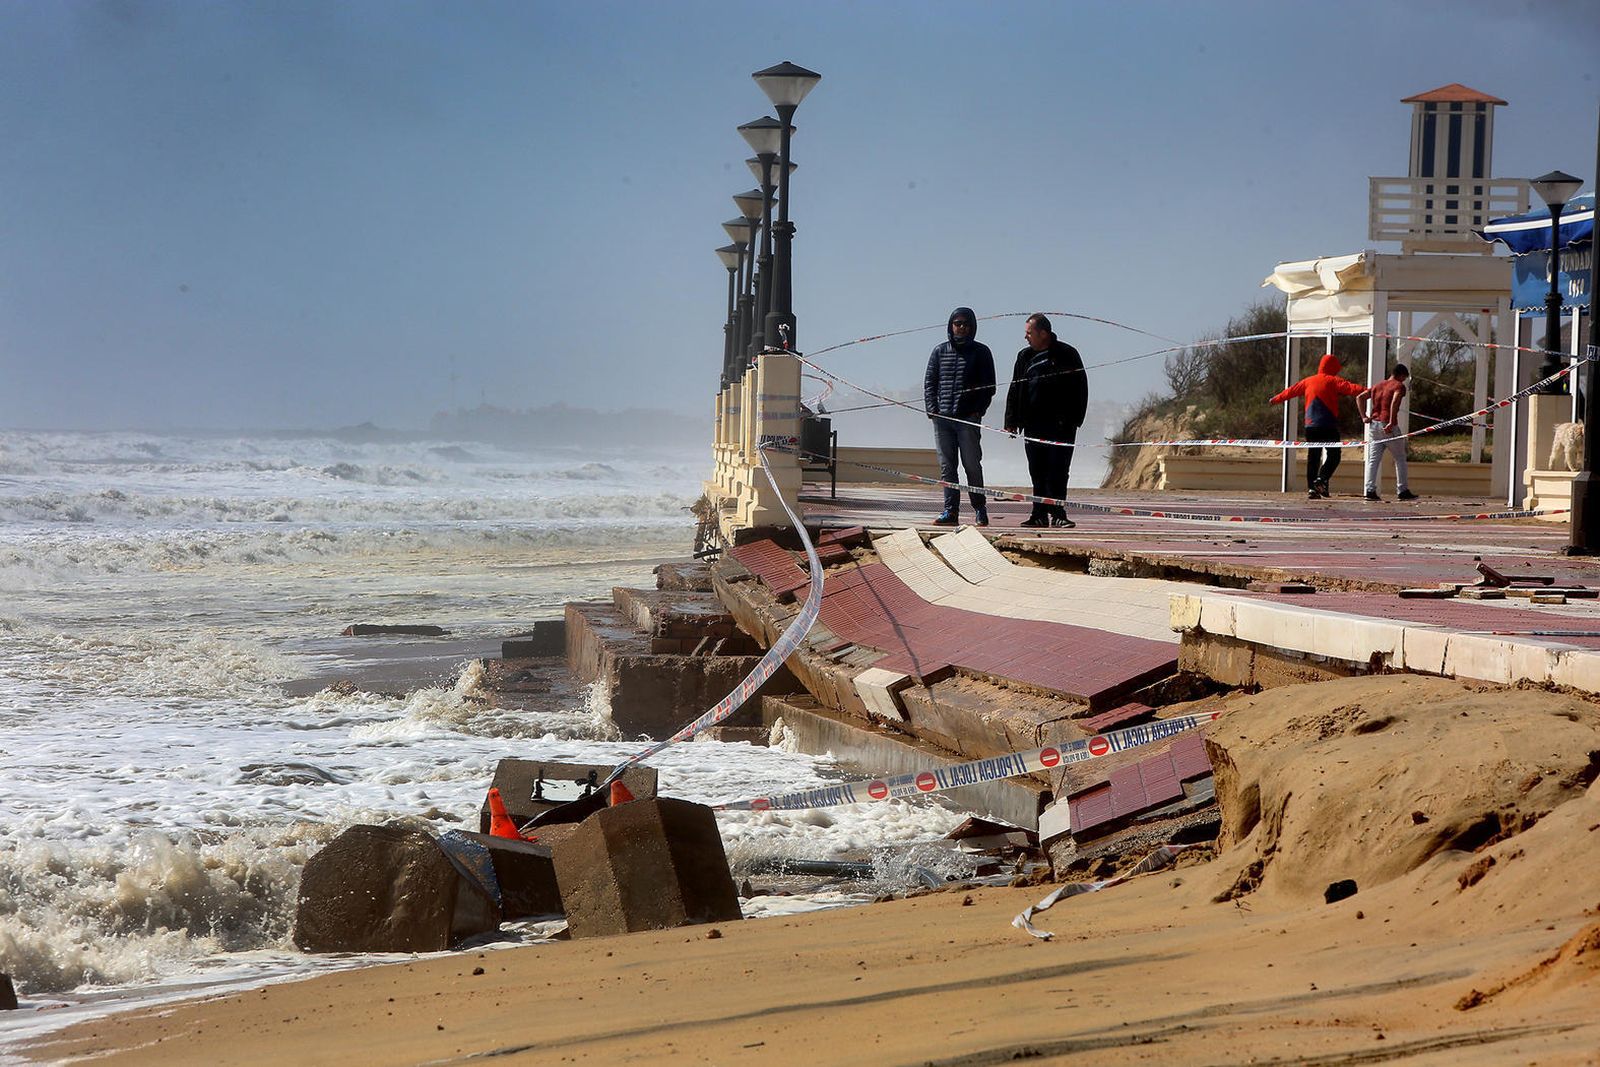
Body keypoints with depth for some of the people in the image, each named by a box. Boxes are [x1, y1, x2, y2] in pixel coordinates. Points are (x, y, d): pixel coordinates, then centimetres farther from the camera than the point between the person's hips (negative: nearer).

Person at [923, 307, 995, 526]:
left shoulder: (981, 352, 7)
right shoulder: (940, 352, 14)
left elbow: (989, 386, 4)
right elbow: (929, 382, 13)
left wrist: (979, 410, -7)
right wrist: (931, 408, 0)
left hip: (968, 418, -3)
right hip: (942, 417, 3)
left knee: (972, 464, -2)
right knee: (946, 466, 2)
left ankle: (980, 508, 10)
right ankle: (950, 511, 3)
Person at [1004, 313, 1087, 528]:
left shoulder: (1066, 354, -1)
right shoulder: (1025, 357, 14)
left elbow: (1080, 389, -2)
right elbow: (1015, 391, 16)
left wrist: (1074, 420, -9)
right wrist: (1012, 421, 7)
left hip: (1061, 426, -5)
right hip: (1033, 425, 5)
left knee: (1057, 471, -8)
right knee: (1037, 472, 5)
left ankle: (1057, 514, -7)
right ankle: (1040, 514, 8)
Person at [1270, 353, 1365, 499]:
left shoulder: (1308, 381, 15)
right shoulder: (1332, 381, -2)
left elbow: (1291, 390, 27)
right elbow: (1349, 387, -16)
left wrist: (1277, 399, 42)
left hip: (1310, 425, 5)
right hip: (1328, 425, -5)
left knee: (1312, 457, 10)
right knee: (1334, 454, -2)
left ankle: (1311, 488, 6)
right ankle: (1321, 479, -22)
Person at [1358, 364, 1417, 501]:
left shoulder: (1378, 386, 18)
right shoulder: (1399, 386, -3)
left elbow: (1359, 397, 16)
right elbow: (1395, 401, -22)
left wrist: (1363, 416, 11)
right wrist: (1391, 423, -23)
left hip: (1373, 424, 6)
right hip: (1389, 427, -6)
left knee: (1373, 459, 3)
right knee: (1400, 459, 7)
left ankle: (1370, 490, -6)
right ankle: (1402, 491, 7)